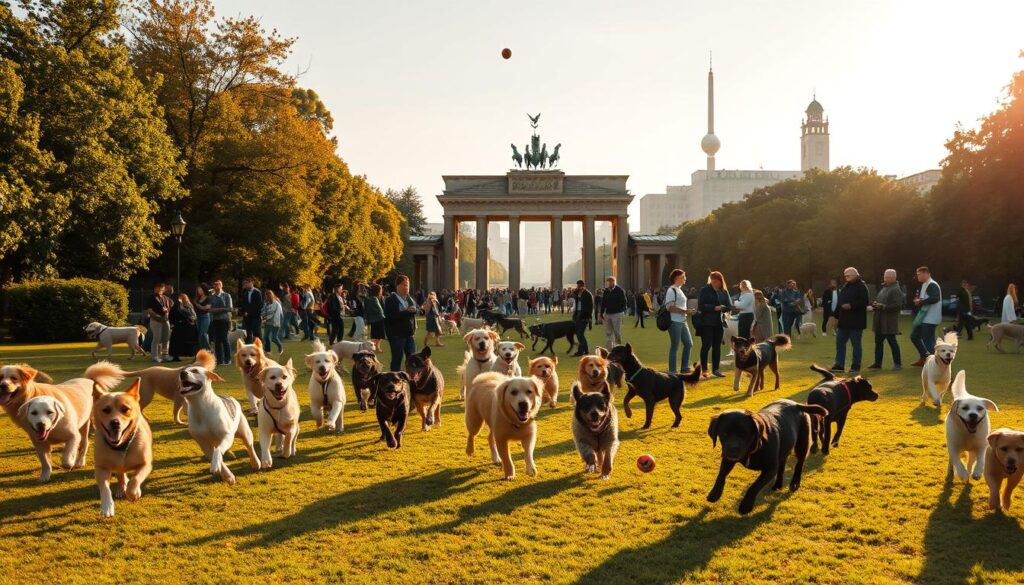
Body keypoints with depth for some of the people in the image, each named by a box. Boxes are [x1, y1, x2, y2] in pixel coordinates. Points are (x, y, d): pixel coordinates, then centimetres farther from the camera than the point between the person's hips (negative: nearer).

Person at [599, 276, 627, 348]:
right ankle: (608, 348, 8)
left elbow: (623, 302, -8)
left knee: (617, 332, 0)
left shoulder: (619, 290, -6)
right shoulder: (606, 291, 10)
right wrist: (601, 313, 12)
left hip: (616, 314, -5)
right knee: (608, 333, 4)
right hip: (607, 314, 5)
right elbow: (603, 302, 15)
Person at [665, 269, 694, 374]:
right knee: (674, 346, -3)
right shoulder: (671, 290, -13)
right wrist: (685, 311, -20)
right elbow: (670, 307, -20)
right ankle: (672, 371, 5)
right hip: (674, 322, -10)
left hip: (682, 321, 10)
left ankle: (685, 368, 19)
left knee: (689, 344, 10)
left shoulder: (679, 290, 17)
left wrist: (686, 312, 13)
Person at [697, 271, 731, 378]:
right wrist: (714, 308, -21)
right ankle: (704, 369, 5)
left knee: (717, 346, 7)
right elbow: (701, 306, -12)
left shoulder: (724, 292, 8)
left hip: (719, 322, 5)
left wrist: (722, 308, -15)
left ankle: (716, 369, 14)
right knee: (706, 346, -3)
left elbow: (729, 305, 6)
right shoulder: (704, 290, -5)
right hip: (706, 322, -5)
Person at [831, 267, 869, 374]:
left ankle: (856, 366, 8)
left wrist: (851, 306, -26)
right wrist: (836, 316, 16)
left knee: (856, 344, 1)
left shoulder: (861, 287, -10)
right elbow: (840, 302, 20)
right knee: (840, 342, 9)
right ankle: (839, 365, 15)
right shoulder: (845, 287, 16)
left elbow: (864, 302, -20)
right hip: (844, 321, 8)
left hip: (855, 322, -8)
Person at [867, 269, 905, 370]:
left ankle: (897, 363, 10)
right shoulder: (883, 287, 13)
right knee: (878, 342, 11)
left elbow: (898, 306, -20)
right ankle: (877, 363, 18)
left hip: (889, 322, -9)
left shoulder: (896, 290, -13)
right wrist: (875, 304, 2)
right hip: (880, 321, 9)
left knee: (892, 342, 0)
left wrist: (883, 306, -22)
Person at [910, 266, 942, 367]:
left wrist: (921, 301, -20)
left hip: (930, 318, -11)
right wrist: (918, 300, 3)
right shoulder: (924, 285, 16)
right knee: (914, 336, 15)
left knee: (927, 340, -7)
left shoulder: (932, 285, -15)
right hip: (923, 317, 11)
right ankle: (924, 358, 24)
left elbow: (935, 298, -31)